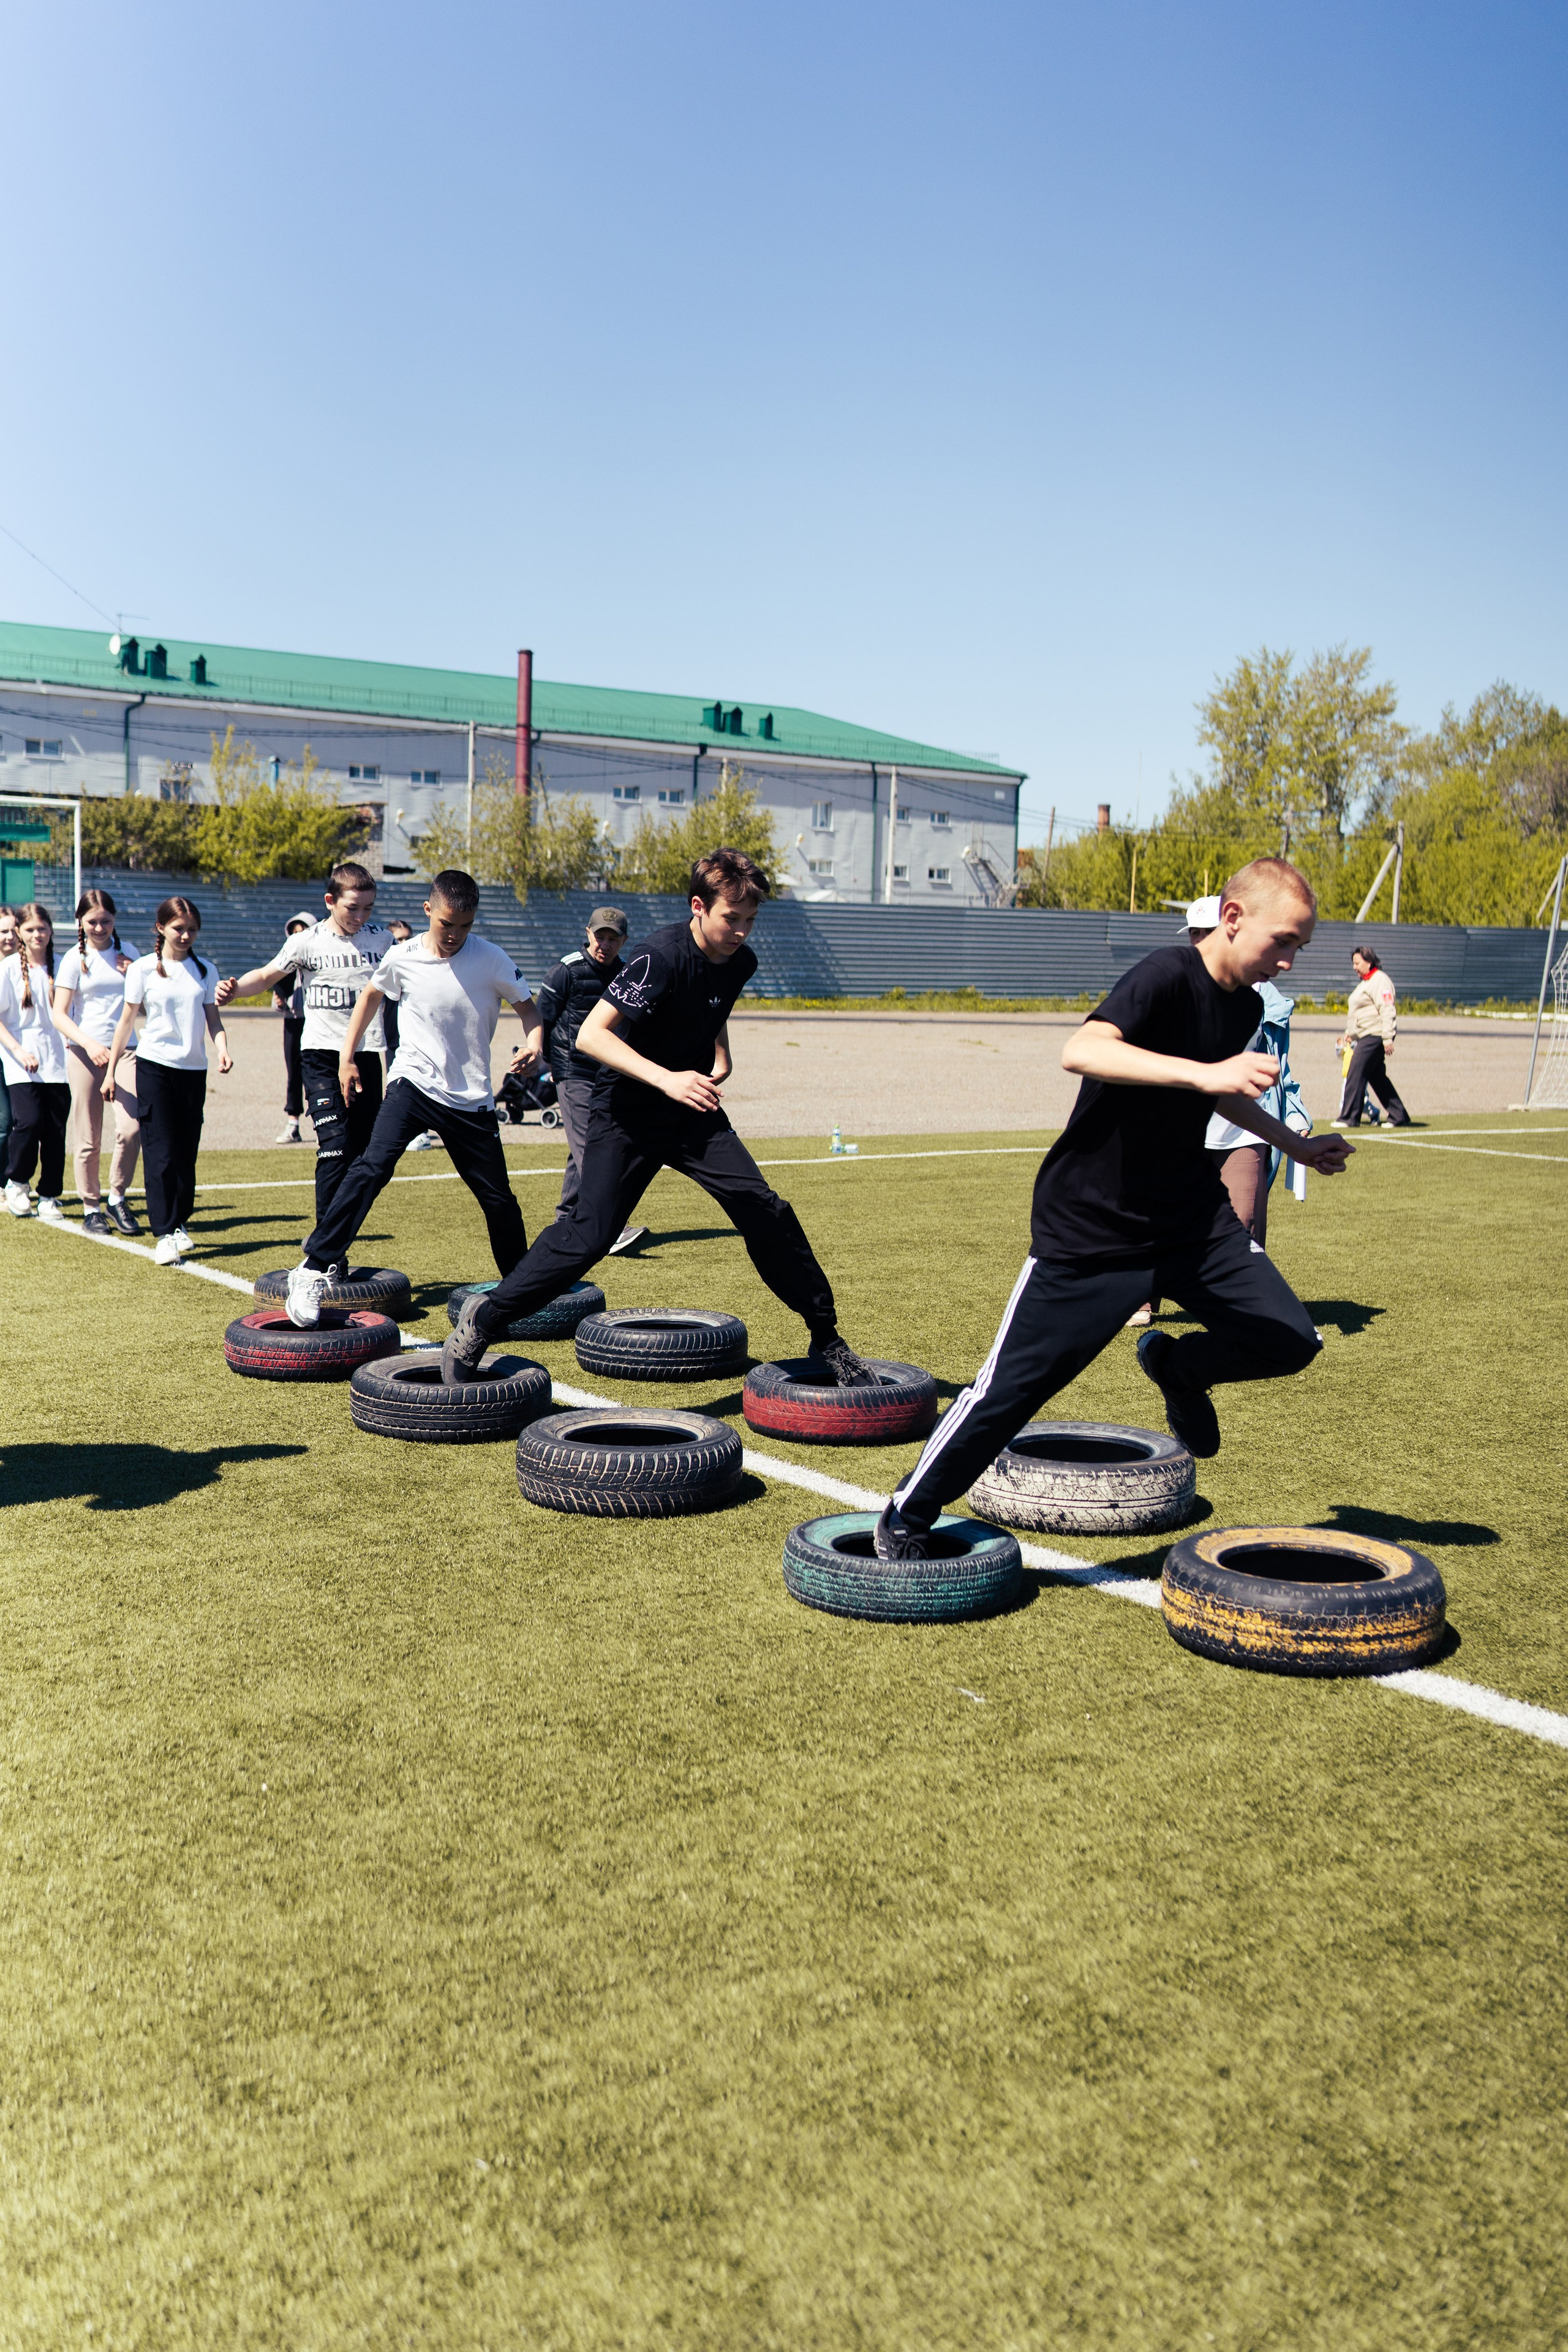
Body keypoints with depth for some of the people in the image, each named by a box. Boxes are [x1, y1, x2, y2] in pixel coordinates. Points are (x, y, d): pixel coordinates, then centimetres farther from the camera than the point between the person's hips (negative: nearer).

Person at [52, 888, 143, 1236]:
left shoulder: (127, 952, 9)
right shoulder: (74, 958, 0)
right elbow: (59, 1015, -6)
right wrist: (89, 1044, -22)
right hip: (84, 1051, -2)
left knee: (130, 1128, -14)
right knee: (89, 1139, 1)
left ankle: (118, 1198, 5)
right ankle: (91, 1209, 14)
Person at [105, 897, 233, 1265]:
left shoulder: (205, 971, 8)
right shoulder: (143, 969, 1)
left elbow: (213, 1019, 11)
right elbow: (127, 1021, 6)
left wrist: (223, 1051, -9)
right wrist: (111, 1071, 6)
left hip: (193, 1069, 3)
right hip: (154, 1066, -3)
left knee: (186, 1151, 7)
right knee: (159, 1152, -8)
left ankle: (179, 1224, 20)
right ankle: (164, 1235, -9)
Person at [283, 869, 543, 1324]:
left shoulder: (491, 959, -9)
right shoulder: (403, 959, -5)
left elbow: (527, 1005, 2)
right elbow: (373, 994, 15)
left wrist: (533, 1043, -19)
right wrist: (347, 1057, 14)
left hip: (472, 1099, 1)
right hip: (413, 1083, -1)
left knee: (499, 1199, 7)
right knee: (373, 1166, -24)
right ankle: (314, 1270, -21)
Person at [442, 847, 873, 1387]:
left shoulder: (739, 962, 0)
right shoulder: (662, 956, -22)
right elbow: (590, 1035, -27)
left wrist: (720, 1059, 8)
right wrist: (666, 1078, -36)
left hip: (693, 1111, 6)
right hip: (626, 1114, -5)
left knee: (765, 1212, -8)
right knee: (589, 1235, -14)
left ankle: (826, 1340, 4)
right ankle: (484, 1318, 5)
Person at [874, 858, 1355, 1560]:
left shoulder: (1246, 1007, 5)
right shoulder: (1169, 976, -20)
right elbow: (1081, 1052, -39)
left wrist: (1295, 1145, 29)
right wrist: (1203, 1073, -47)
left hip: (1190, 1212, 7)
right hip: (1090, 1227, -7)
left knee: (1289, 1339, -7)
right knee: (1014, 1384, -2)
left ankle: (1176, 1368, 24)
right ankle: (906, 1520, 18)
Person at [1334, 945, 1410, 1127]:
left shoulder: (1379, 981, -12)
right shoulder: (1365, 982, 20)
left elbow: (1387, 1011, -20)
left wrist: (1388, 1039, -25)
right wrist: (1350, 1034, 25)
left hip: (1375, 1037, -11)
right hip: (1367, 1037, 11)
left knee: (1355, 1075, -10)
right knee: (1378, 1078, 12)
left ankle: (1349, 1118, -8)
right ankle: (1399, 1117, 16)